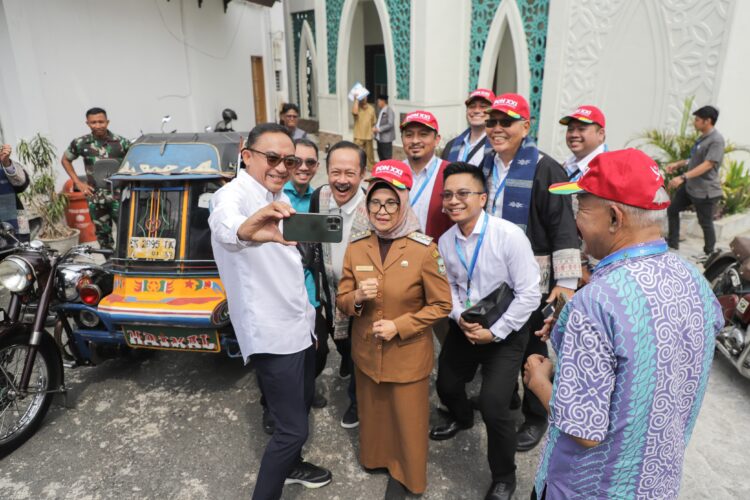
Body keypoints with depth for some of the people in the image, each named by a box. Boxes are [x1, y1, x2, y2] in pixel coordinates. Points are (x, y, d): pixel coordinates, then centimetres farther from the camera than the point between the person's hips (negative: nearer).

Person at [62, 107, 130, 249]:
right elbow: (65, 160, 17)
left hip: (119, 195, -2)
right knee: (103, 235, 11)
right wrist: (78, 182, 7)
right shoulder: (81, 143, 1)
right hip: (95, 197, 2)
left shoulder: (121, 142, -5)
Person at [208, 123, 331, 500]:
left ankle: (289, 465, 47)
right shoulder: (233, 195, -19)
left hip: (299, 323, 9)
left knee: (302, 404, 24)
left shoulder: (279, 197, 8)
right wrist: (244, 229, -69)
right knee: (293, 428, -4)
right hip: (271, 333, -9)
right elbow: (223, 224, -45)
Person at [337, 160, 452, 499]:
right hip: (366, 352, 3)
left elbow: (441, 305, -10)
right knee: (373, 413, 22)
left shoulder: (424, 249, -16)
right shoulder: (356, 247, -5)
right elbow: (342, 301, 2)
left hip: (408, 355, -3)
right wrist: (357, 298, -21)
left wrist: (399, 326, -19)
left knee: (406, 419, 14)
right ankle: (376, 457, 49)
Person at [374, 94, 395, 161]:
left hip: (386, 138, -8)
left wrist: (379, 129, -20)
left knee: (387, 157, -4)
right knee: (381, 156, 15)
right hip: (379, 137, 8)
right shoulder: (380, 110, 11)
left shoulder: (389, 111, -13)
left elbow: (390, 124, -19)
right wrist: (375, 128, -1)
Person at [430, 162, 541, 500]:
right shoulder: (445, 241, -6)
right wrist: (459, 317, -12)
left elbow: (529, 294, -20)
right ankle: (462, 418, 60)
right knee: (446, 385, 19)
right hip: (464, 327, 6)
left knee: (493, 403, -13)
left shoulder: (510, 236, -23)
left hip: (506, 331, -5)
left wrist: (495, 332, -18)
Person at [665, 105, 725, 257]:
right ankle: (673, 243, 29)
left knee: (706, 223, 4)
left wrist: (683, 177, -34)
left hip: (705, 191, -9)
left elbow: (708, 164, -28)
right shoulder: (702, 137, 8)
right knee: (672, 210, 15)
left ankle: (709, 254, 21)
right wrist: (678, 164, 14)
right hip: (690, 186, 9)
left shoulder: (716, 140, -20)